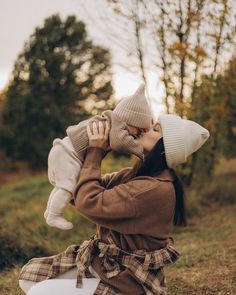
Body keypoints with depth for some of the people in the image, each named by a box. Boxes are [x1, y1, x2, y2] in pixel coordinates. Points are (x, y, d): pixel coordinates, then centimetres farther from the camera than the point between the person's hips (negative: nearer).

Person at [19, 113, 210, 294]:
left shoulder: (155, 189, -25)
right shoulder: (135, 175, 5)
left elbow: (88, 202, -26)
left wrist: (95, 152, -15)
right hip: (104, 262, 9)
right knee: (29, 274, 5)